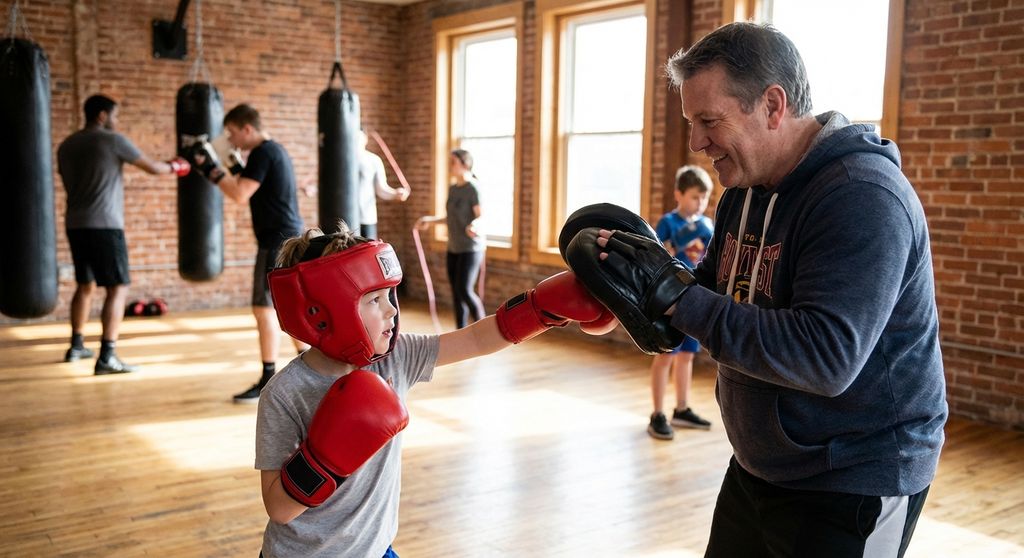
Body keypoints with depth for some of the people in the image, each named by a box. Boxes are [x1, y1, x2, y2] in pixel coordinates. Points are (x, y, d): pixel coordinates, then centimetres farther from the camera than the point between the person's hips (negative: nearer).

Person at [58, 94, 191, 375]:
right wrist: (175, 166, 18)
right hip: (104, 225, -7)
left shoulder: (66, 145, 14)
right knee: (118, 288, -6)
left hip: (75, 225, 8)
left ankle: (76, 346, 31)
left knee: (85, 285, 21)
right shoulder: (113, 140, -6)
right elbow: (153, 167, -2)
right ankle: (107, 357, -13)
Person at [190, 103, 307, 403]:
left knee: (264, 307, -7)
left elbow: (240, 195, -20)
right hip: (289, 236, 10)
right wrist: (237, 168, 16)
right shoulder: (274, 150, 17)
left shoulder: (263, 153, -13)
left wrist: (211, 169, -11)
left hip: (277, 239, -10)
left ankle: (268, 381, -3)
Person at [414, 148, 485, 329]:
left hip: (471, 248, -8)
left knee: (464, 291, -15)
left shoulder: (474, 188, -15)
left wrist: (474, 226, -43)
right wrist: (430, 220, 16)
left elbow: (483, 217, -22)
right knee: (456, 294, 7)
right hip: (454, 249, 8)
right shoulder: (453, 189, 10)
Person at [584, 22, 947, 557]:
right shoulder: (745, 188, 4)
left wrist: (674, 293, -30)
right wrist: (645, 280, -11)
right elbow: (716, 296, 9)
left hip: (853, 487, -8)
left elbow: (826, 358, -32)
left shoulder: (863, 197, -23)